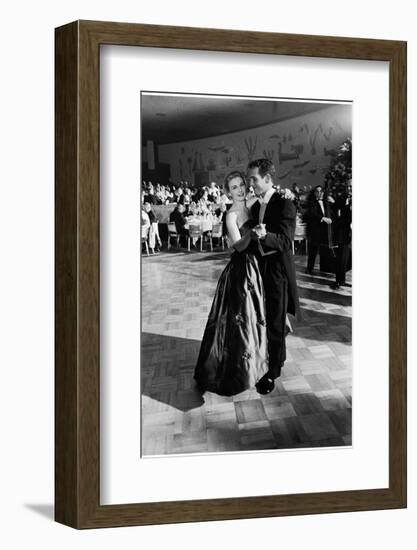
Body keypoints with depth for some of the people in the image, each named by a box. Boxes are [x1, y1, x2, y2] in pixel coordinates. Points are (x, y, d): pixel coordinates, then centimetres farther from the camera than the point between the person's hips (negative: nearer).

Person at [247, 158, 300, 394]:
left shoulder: (285, 204, -16)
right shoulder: (255, 205, 8)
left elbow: (286, 242, -26)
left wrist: (265, 236, -40)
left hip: (277, 270, -7)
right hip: (259, 267, 8)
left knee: (275, 323, 3)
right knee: (265, 319, 19)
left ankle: (273, 372, 20)